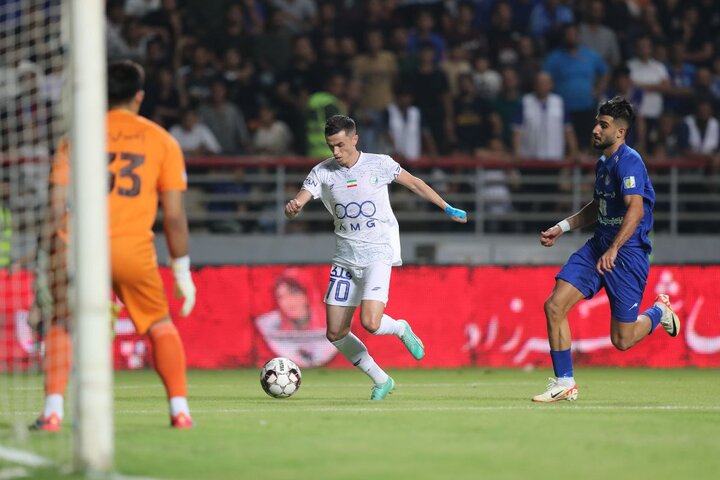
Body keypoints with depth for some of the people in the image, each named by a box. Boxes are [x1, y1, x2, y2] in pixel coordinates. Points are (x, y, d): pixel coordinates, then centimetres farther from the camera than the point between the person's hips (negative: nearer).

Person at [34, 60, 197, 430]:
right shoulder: (162, 141, 11)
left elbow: (57, 203, 5)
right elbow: (174, 215, 8)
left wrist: (55, 256, 10)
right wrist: (182, 271, 14)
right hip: (134, 248, 0)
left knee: (62, 325, 12)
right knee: (160, 325, 18)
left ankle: (52, 411, -3)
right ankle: (180, 409, 13)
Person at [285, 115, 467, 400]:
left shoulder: (379, 165, -4)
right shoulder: (323, 172, -1)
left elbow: (414, 184, 11)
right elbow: (298, 203, -11)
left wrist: (447, 208, 18)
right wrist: (292, 208, -35)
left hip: (378, 254, -4)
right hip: (345, 259, 4)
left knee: (370, 323, -22)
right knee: (335, 333, 0)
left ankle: (401, 329, 13)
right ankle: (381, 381, 18)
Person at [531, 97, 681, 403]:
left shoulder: (628, 162, -17)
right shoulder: (603, 163, 12)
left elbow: (636, 208, -29)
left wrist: (613, 250, -39)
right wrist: (562, 228, 23)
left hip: (628, 252, -8)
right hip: (598, 247, 8)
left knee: (622, 340, -4)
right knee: (554, 306, -8)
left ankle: (659, 311, 28)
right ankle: (564, 384, 1)